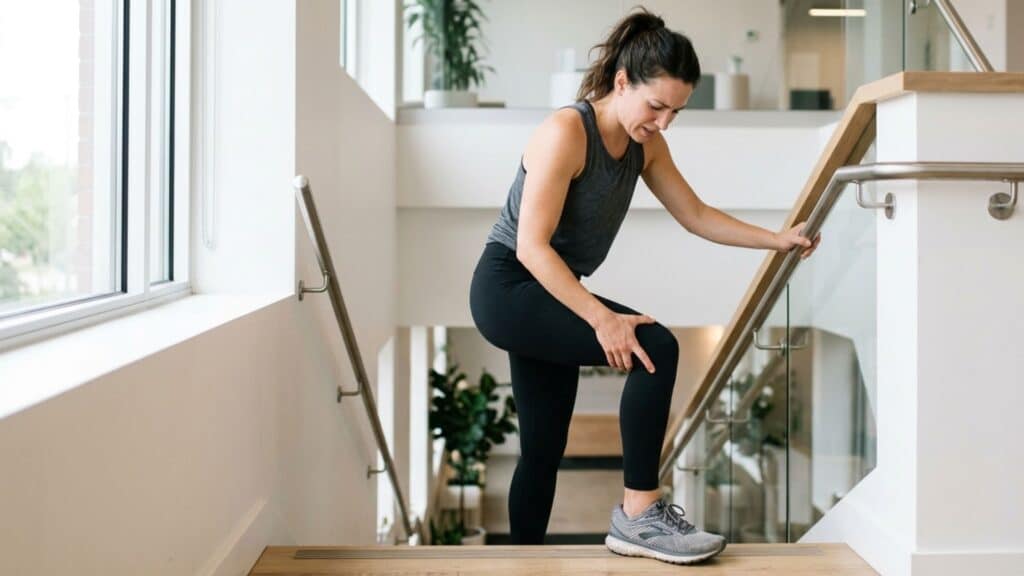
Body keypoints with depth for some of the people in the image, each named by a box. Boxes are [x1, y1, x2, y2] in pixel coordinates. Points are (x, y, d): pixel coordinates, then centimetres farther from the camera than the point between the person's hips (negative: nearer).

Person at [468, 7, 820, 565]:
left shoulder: (645, 144, 3)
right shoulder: (566, 132, -21)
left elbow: (695, 215, 13)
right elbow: (531, 246, -25)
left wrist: (777, 240, 5)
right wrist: (601, 319, -30)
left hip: (545, 296, 9)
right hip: (508, 288, -9)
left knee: (544, 451, 12)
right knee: (654, 347, -23)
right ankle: (638, 515, -17)